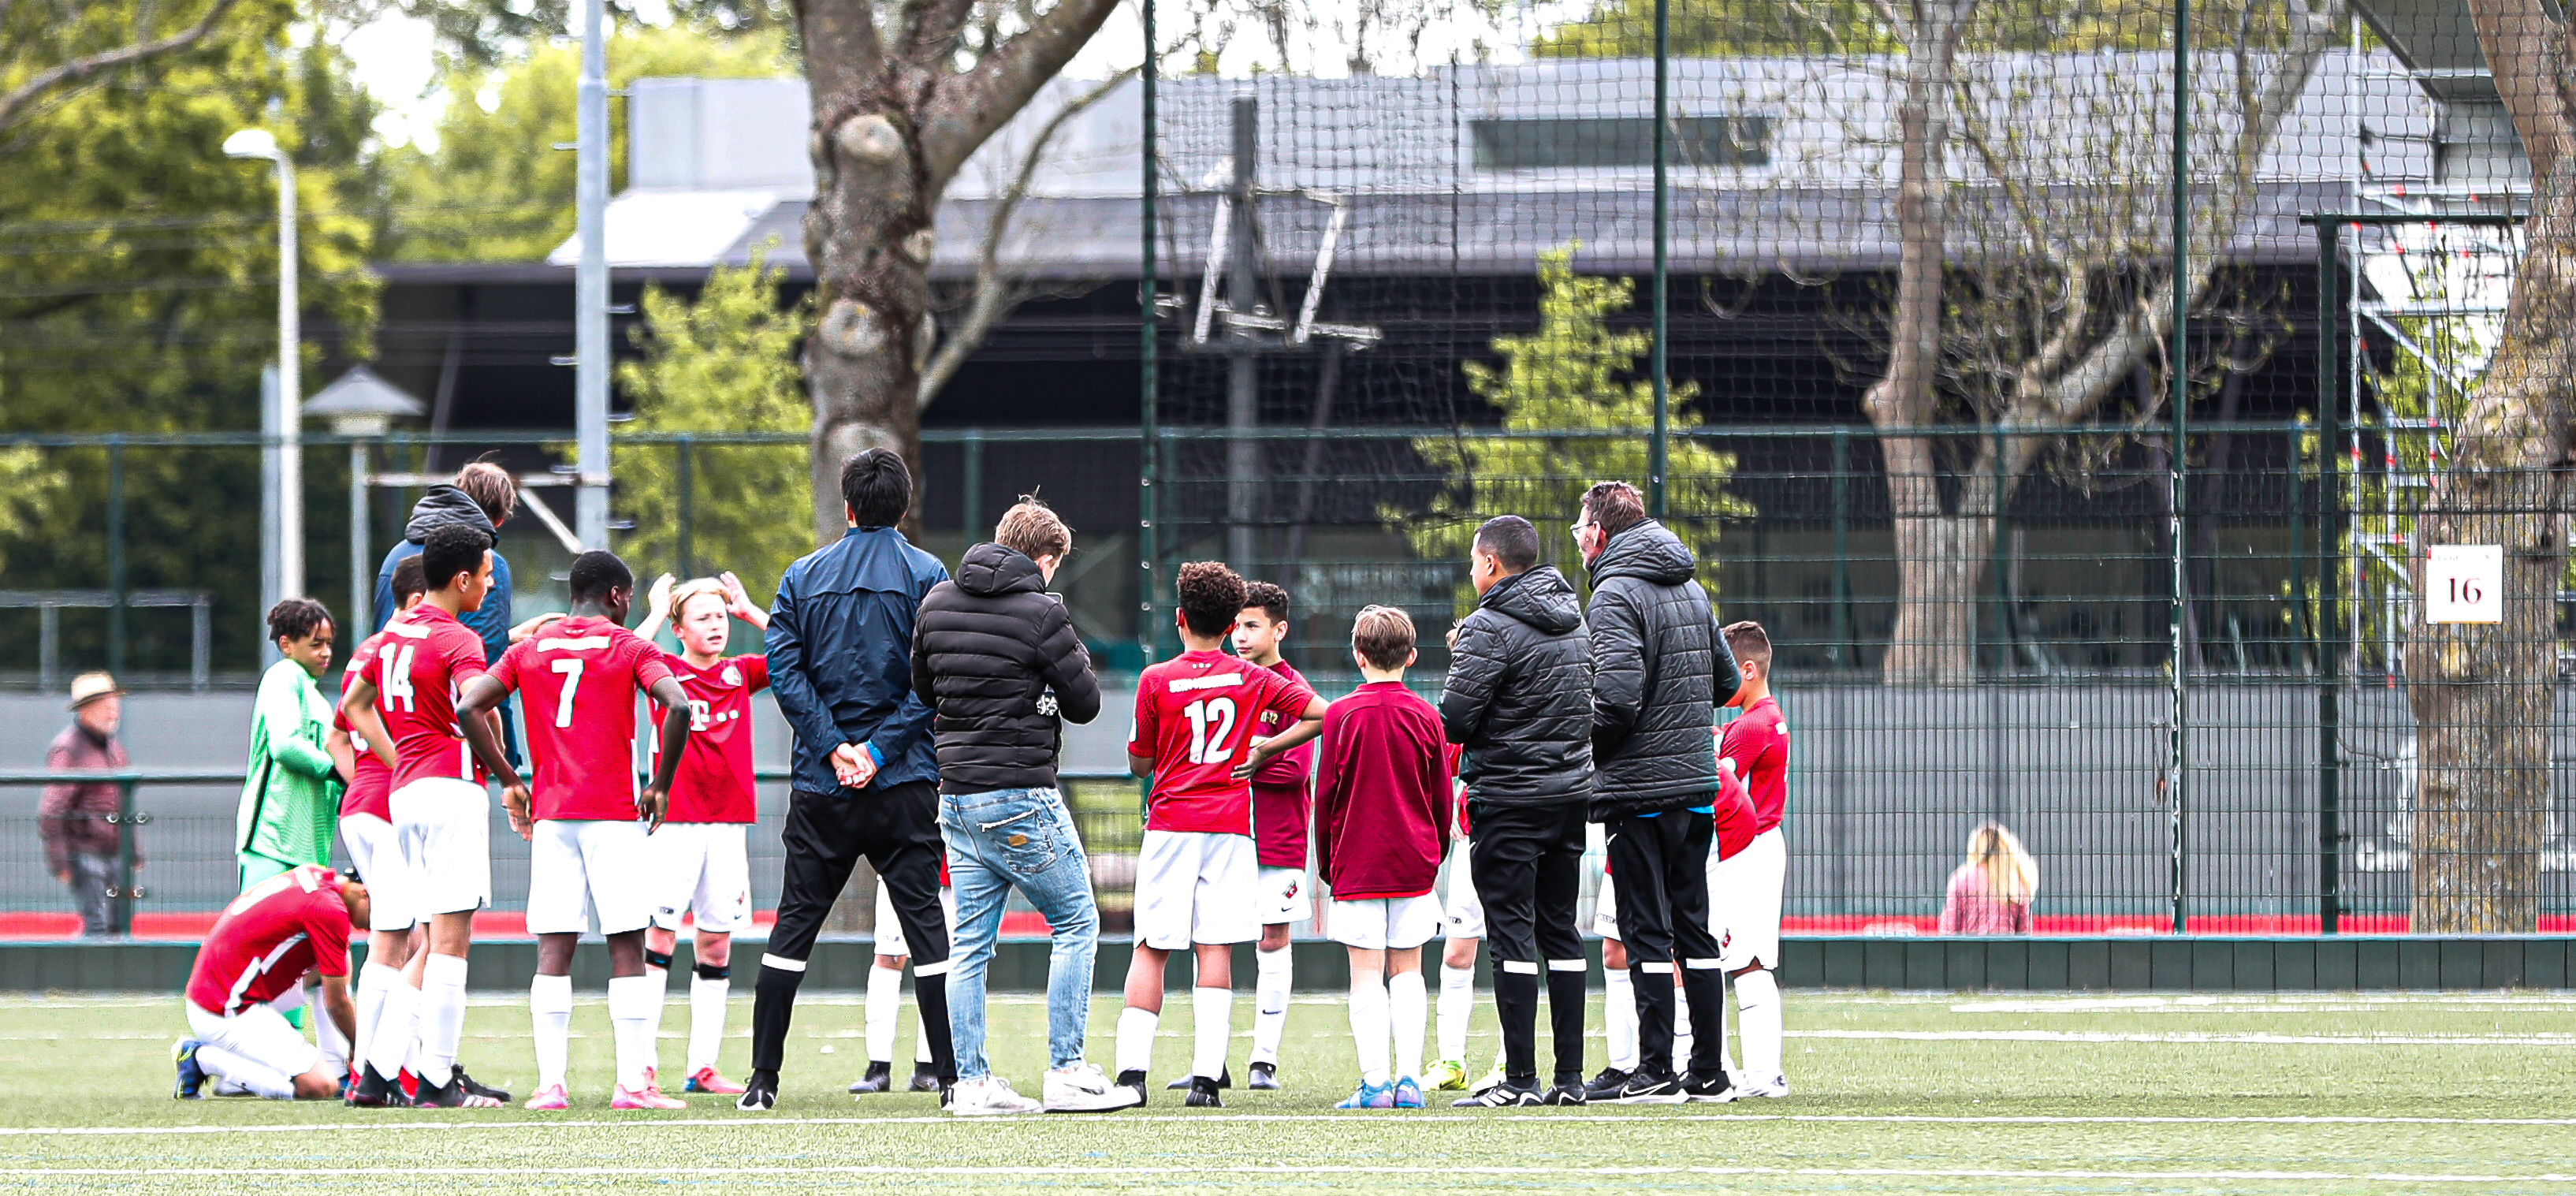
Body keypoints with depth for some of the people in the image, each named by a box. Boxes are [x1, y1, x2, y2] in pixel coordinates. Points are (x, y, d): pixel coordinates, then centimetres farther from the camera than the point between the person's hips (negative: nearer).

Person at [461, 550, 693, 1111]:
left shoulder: (528, 651, 11)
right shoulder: (630, 648, 1)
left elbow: (468, 707, 4)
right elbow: (677, 705, -15)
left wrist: (508, 781, 10)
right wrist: (661, 784, -4)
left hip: (550, 814, 3)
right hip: (615, 813, -3)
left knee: (553, 953, 2)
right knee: (626, 948, 0)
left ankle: (550, 1083, -4)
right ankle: (633, 1081, -6)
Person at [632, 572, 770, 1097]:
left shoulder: (740, 673, 11)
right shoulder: (665, 671, -1)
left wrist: (748, 611, 4)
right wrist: (657, 614, -9)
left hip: (729, 823, 5)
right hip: (675, 821, -5)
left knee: (717, 944, 6)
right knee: (659, 935, -9)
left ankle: (703, 1067, 9)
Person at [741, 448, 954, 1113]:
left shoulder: (804, 577, 5)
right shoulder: (927, 576, -1)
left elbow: (785, 670, -3)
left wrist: (834, 748, -7)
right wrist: (880, 749, -9)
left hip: (821, 784, 2)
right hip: (905, 784, -2)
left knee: (794, 925, 7)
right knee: (925, 921, 1)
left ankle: (764, 1076, 5)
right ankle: (955, 1075, -3)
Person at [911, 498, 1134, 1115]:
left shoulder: (938, 601, 7)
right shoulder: (1040, 612, -13)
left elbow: (922, 688, 19)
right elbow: (1086, 703, -7)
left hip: (957, 795, 6)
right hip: (1021, 796, -6)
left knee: (971, 942, 9)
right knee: (1076, 924, 5)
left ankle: (972, 1081, 6)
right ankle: (1065, 1072, -1)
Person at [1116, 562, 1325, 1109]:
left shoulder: (1156, 681, -1)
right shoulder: (1253, 679, 5)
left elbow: (1140, 762, 5)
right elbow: (1320, 714, 4)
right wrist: (1262, 749, 7)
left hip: (1170, 824, -1)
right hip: (1230, 826, 1)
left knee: (1150, 950, 4)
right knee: (1216, 951, -1)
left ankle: (1132, 1069, -5)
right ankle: (1206, 1075, -10)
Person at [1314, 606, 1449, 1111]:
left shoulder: (1342, 715, -6)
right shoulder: (1425, 716, 1)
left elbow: (1325, 797, -3)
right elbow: (1442, 799, 8)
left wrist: (1327, 863, 8)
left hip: (1357, 862, -3)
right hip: (1414, 862, 3)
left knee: (1366, 975, -2)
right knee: (1407, 970, 9)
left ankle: (1374, 1082, -9)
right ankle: (1409, 1080, 3)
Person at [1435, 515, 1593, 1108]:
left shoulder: (1490, 628, -15)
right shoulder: (1571, 619, 10)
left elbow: (1454, 720, -17)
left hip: (1510, 799, -7)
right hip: (1571, 790, 7)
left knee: (1511, 931, -5)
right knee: (1560, 931, 11)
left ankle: (1519, 1078, -8)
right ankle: (1570, 1076, 9)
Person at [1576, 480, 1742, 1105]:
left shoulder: (1616, 595, -13)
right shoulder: (1690, 590, 13)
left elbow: (1617, 696, -23)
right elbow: (1727, 680, 19)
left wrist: (1585, 745, -6)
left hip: (1639, 788, -7)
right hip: (1697, 781, 7)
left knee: (1647, 932, -4)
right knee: (1694, 927, 11)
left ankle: (1656, 1071, -5)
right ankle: (1709, 1072, 11)